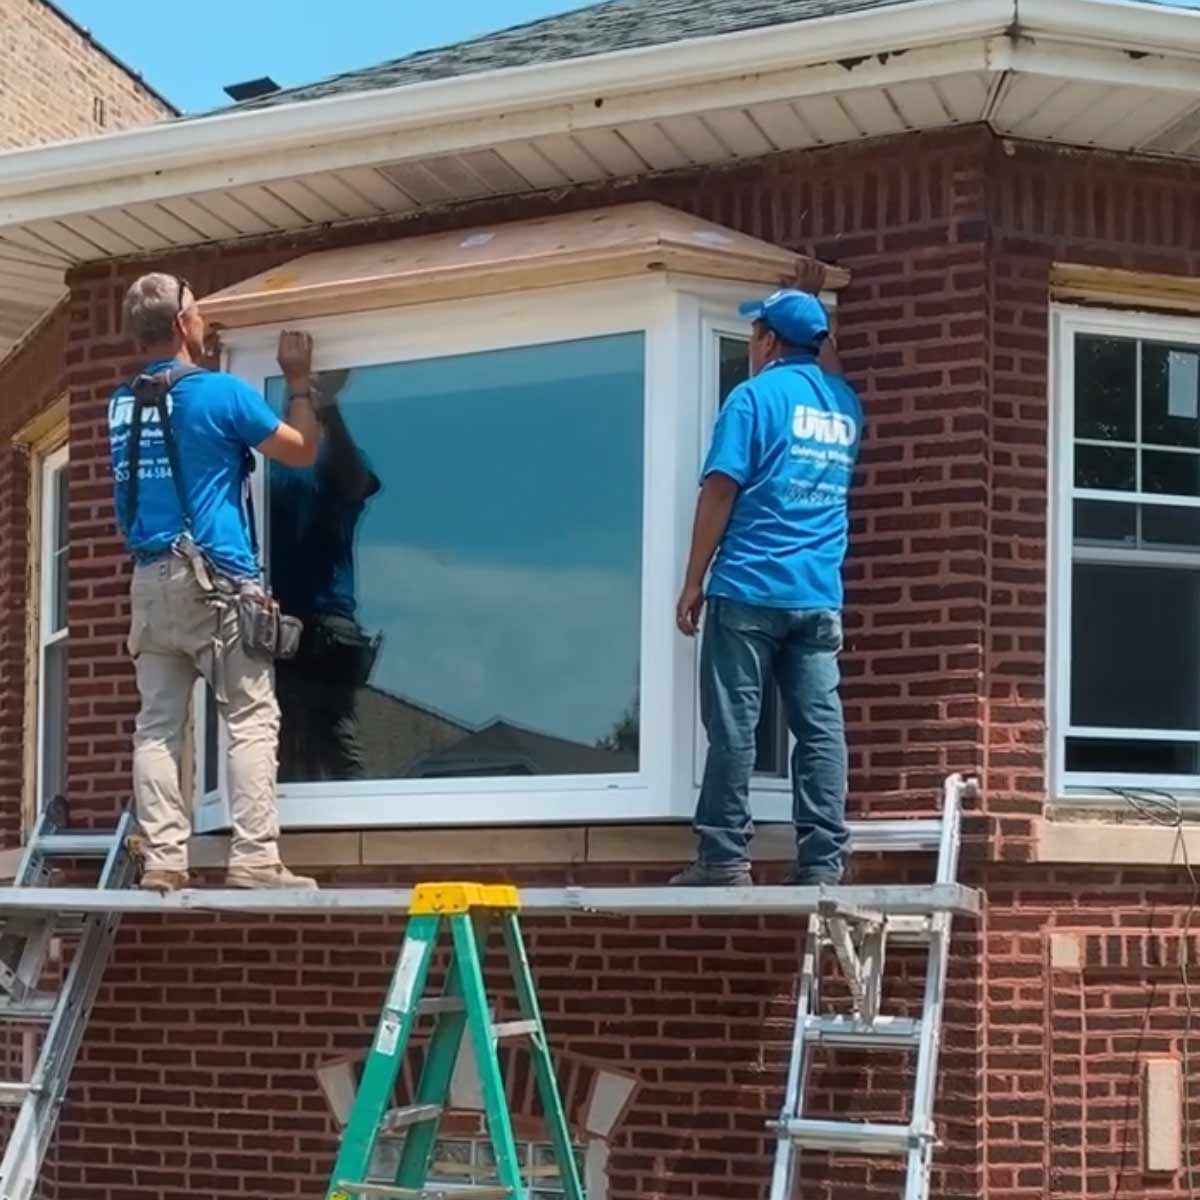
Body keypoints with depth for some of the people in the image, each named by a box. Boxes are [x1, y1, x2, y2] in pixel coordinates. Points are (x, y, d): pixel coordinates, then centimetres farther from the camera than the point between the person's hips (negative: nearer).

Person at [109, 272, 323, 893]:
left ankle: (162, 861, -4)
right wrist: (299, 381, 19)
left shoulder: (121, 405, 11)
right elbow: (301, 450, 6)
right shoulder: (219, 392, -6)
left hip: (149, 581, 6)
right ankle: (254, 860, -12)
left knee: (158, 725, 2)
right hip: (214, 579, -6)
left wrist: (197, 361, 40)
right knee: (252, 719, -4)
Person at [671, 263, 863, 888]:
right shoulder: (845, 403, 16)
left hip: (750, 590, -5)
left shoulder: (756, 396, -2)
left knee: (733, 726, -3)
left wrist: (693, 583, -4)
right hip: (821, 597, 5)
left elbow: (720, 491, -8)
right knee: (821, 727, 1)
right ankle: (822, 861, -3)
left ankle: (724, 859, -4)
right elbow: (829, 366, 42)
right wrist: (810, 299, 52)